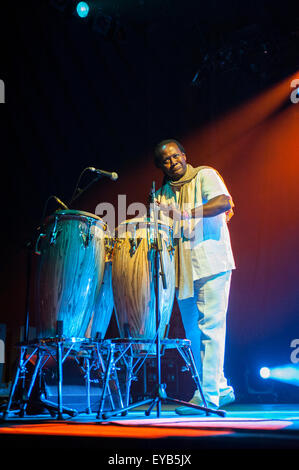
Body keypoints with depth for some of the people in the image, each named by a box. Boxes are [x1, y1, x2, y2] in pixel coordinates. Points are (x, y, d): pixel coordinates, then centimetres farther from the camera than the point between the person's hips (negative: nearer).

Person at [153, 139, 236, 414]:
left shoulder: (205, 175, 0)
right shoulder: (162, 194, 17)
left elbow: (224, 202, -20)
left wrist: (188, 213, -29)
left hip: (211, 263, -7)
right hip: (183, 269, 7)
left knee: (210, 328, -10)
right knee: (193, 333, 9)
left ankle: (207, 395, -7)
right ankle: (221, 388, 21)